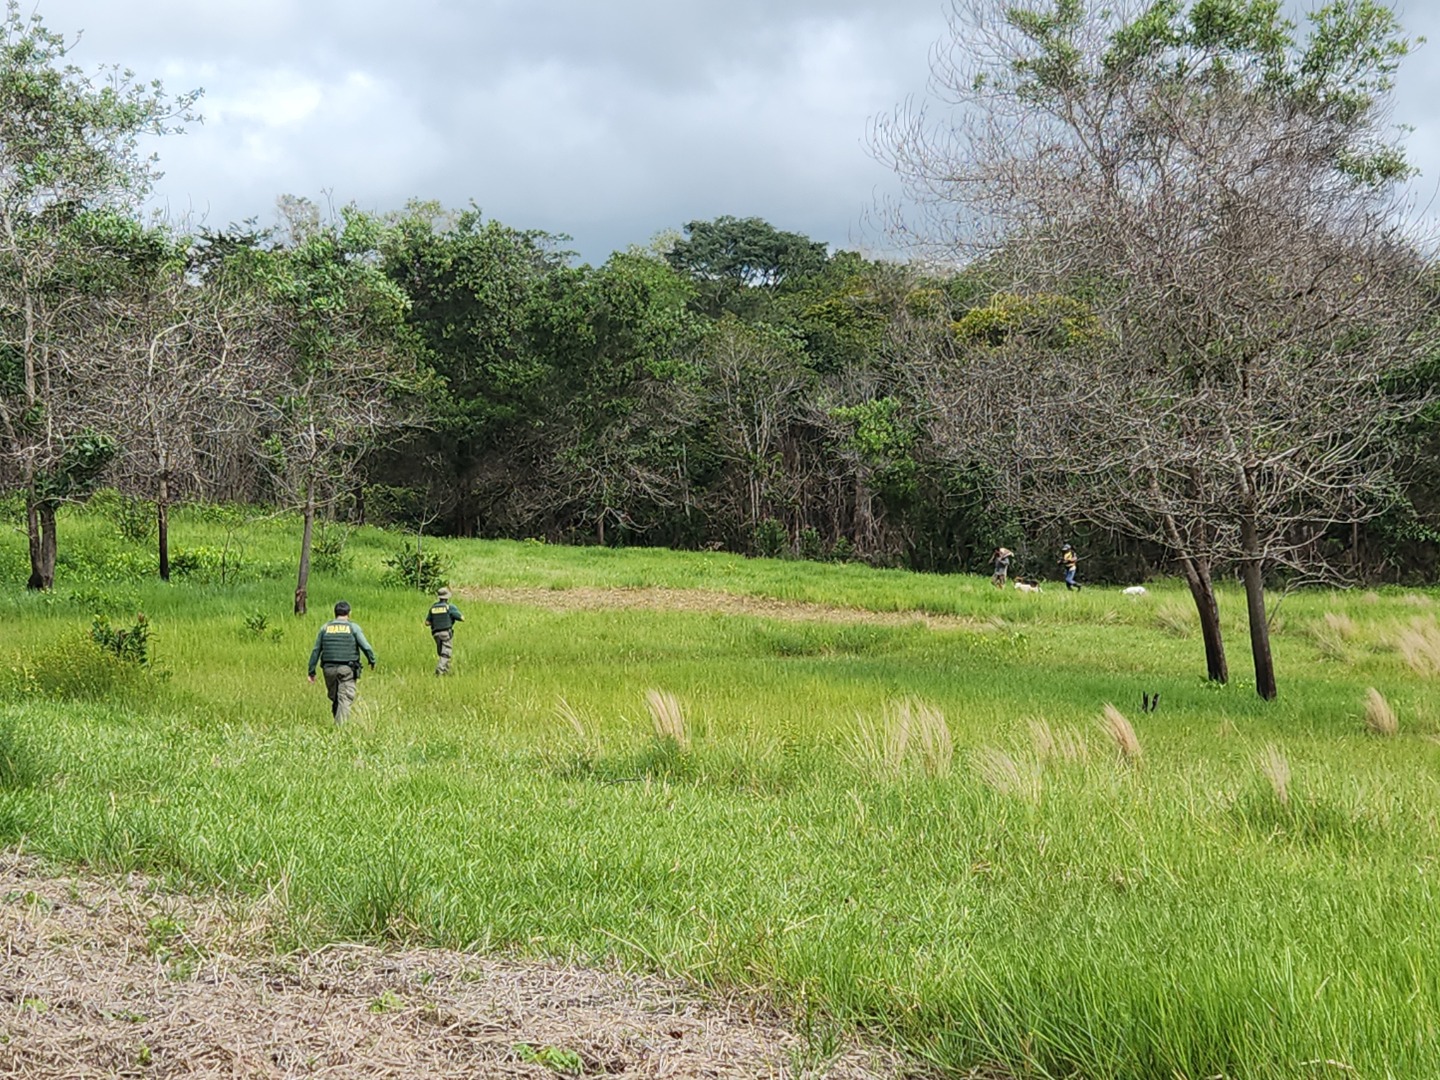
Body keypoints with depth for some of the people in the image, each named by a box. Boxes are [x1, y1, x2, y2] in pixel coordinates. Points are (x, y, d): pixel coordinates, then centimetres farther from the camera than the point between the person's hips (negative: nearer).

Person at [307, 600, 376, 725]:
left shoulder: (325, 628, 10)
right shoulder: (353, 627, 1)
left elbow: (316, 650, 10)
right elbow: (366, 647, -4)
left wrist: (312, 671, 13)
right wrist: (372, 661, 13)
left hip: (329, 668, 3)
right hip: (347, 669, -3)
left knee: (334, 699, 14)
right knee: (345, 700, -6)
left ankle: (337, 725, 18)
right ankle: (340, 726, -17)